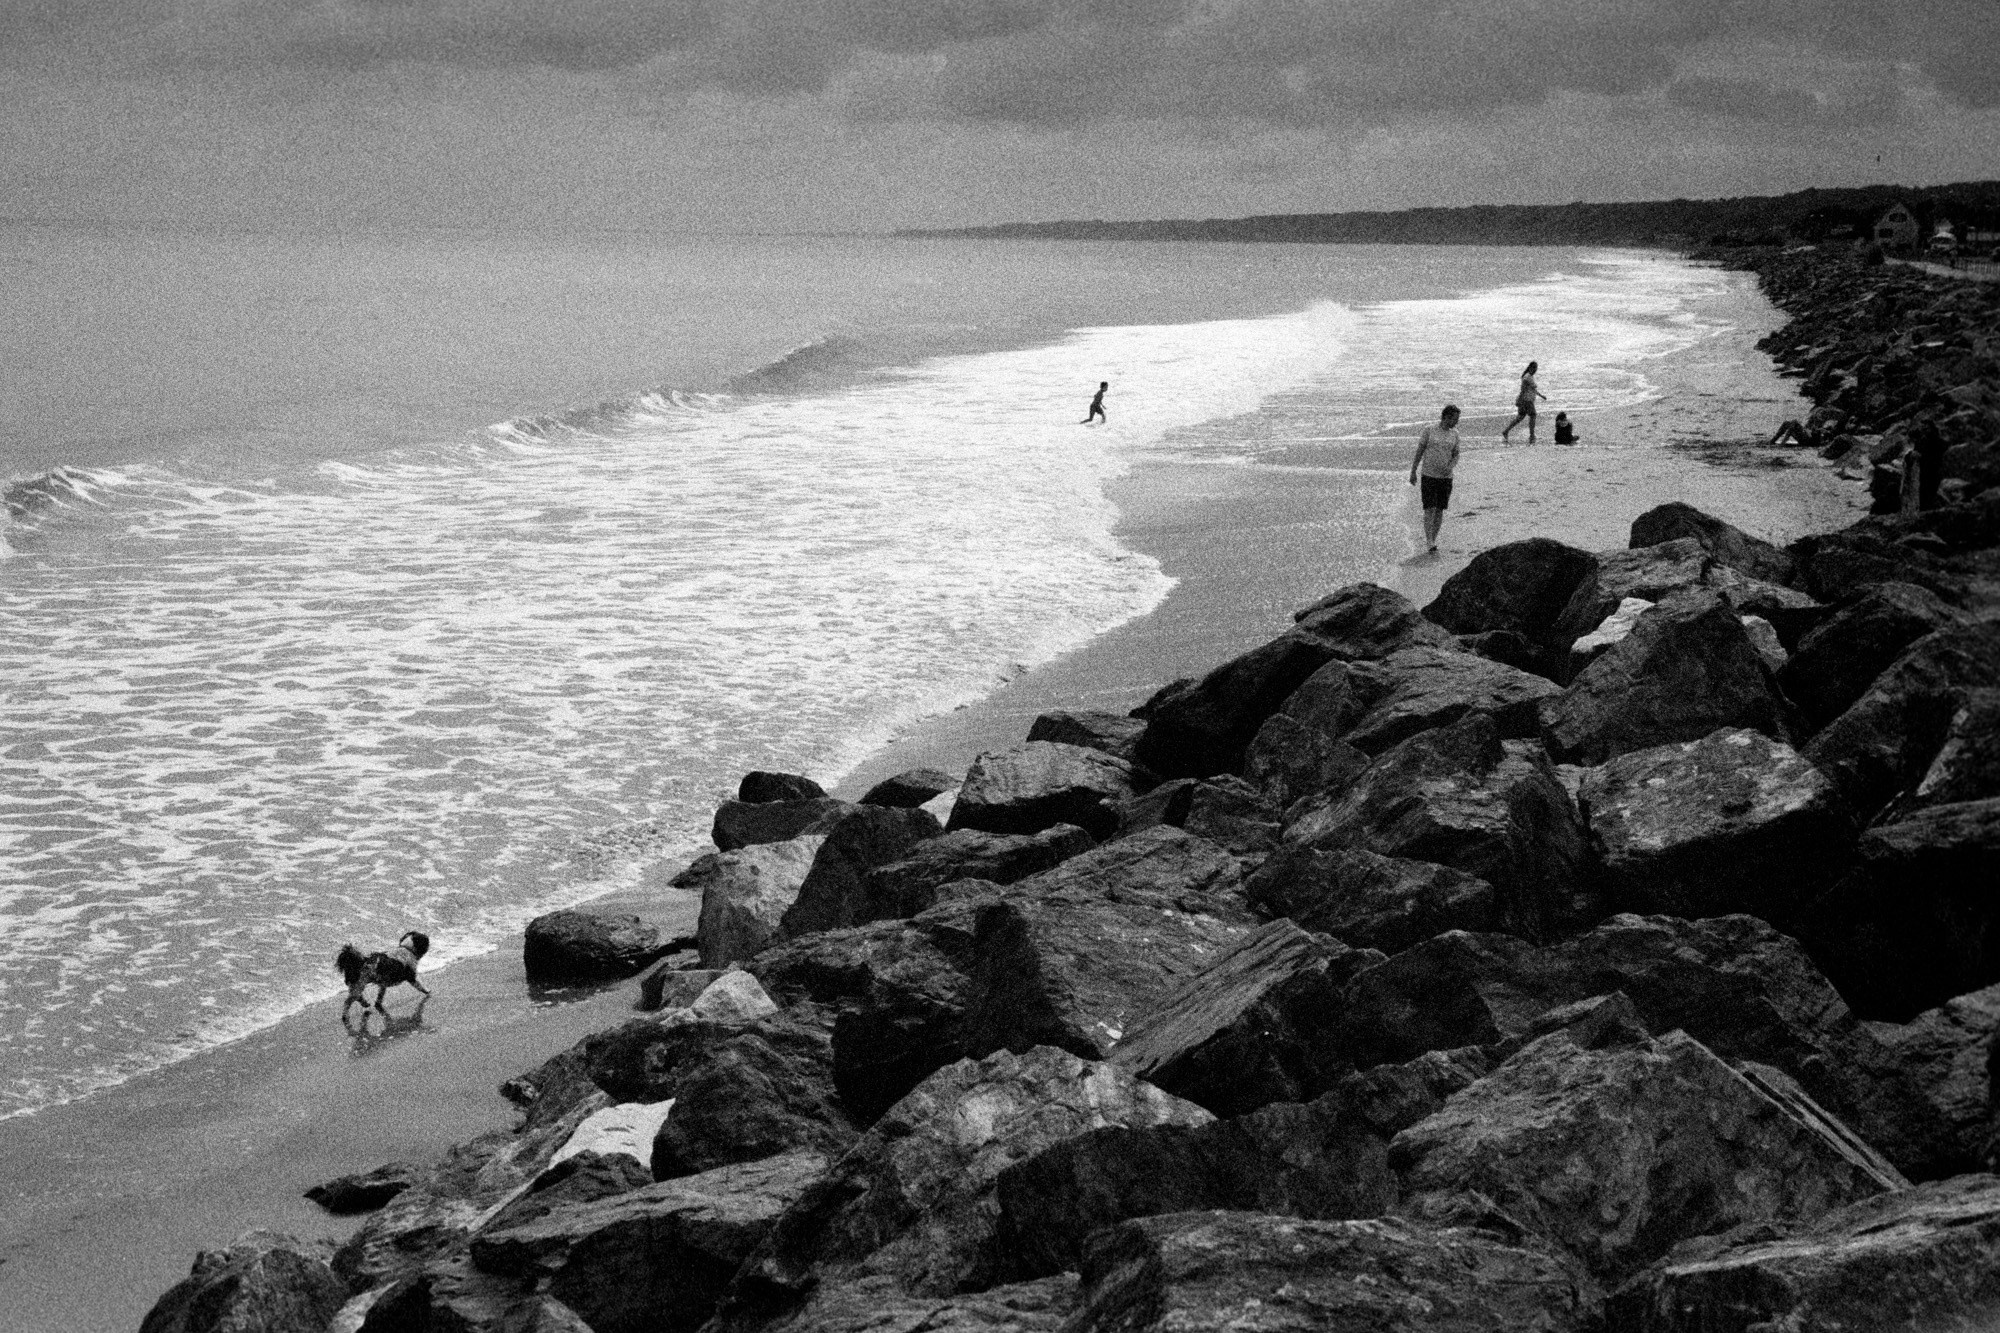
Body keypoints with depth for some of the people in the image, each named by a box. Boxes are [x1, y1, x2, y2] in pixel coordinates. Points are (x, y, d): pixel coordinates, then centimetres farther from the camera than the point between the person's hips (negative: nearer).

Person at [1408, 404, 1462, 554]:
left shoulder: (1454, 434, 5)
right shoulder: (1429, 430, -4)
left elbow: (1456, 456, 8)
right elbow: (1419, 451, 1)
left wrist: (1449, 467, -12)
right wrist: (1413, 472, 0)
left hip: (1446, 478, 3)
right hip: (1428, 476, -3)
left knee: (1440, 510, 7)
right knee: (1430, 509, -10)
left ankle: (1433, 540, 20)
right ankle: (1430, 544, -12)